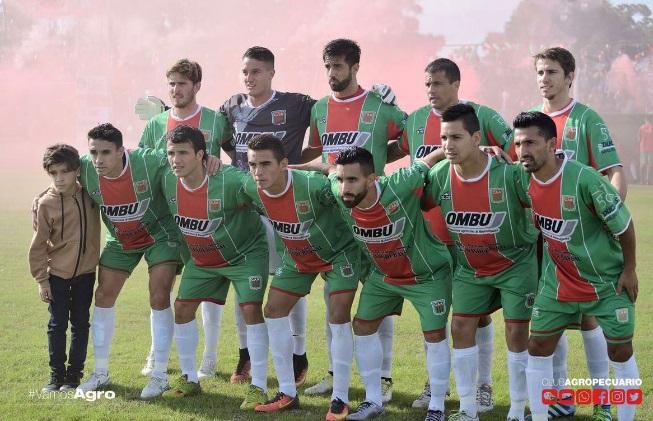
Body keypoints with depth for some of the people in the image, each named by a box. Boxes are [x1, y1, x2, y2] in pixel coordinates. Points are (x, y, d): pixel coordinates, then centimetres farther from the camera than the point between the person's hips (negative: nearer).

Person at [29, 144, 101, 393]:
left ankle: (74, 373, 17)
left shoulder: (90, 193, -5)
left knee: (80, 323, 8)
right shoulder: (46, 204, -13)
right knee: (57, 325, 4)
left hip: (85, 272, 2)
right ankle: (56, 374, 14)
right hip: (57, 274, -2)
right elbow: (39, 244, -7)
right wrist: (41, 279, -6)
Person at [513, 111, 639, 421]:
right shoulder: (524, 178, -11)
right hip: (558, 284, 5)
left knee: (620, 352, 5)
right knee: (538, 348, 3)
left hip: (608, 282, -5)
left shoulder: (585, 179, -28)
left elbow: (623, 223, -16)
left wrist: (629, 270, -9)